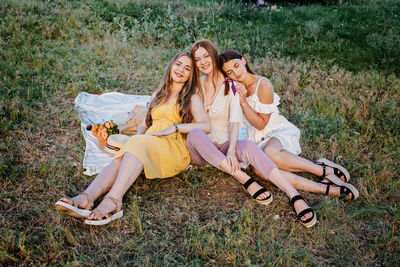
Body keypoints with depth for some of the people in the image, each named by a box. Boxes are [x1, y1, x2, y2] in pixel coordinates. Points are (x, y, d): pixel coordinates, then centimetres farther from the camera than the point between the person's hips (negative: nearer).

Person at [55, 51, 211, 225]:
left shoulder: (191, 98, 13)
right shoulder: (158, 95, 29)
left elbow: (206, 126, -2)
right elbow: (145, 122, 27)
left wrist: (175, 127, -13)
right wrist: (138, 135, 4)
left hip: (175, 149, -4)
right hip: (147, 144, 5)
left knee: (139, 145, -36)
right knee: (120, 160, -28)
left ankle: (113, 201, -52)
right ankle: (86, 199, -50)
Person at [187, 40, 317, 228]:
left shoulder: (231, 85, -1)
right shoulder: (197, 85, 8)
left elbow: (235, 120, -15)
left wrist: (231, 150, -31)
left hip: (224, 147, -1)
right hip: (200, 150, 2)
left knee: (249, 147, -34)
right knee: (195, 134, -35)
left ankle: (295, 197, -44)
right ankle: (245, 180, -35)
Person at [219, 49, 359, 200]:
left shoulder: (263, 85, -9)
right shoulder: (236, 86, 9)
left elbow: (261, 124, -9)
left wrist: (243, 102, -17)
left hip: (280, 131, -4)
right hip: (259, 141, 4)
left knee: (270, 153, -42)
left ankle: (325, 169, -23)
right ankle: (327, 189, -33)